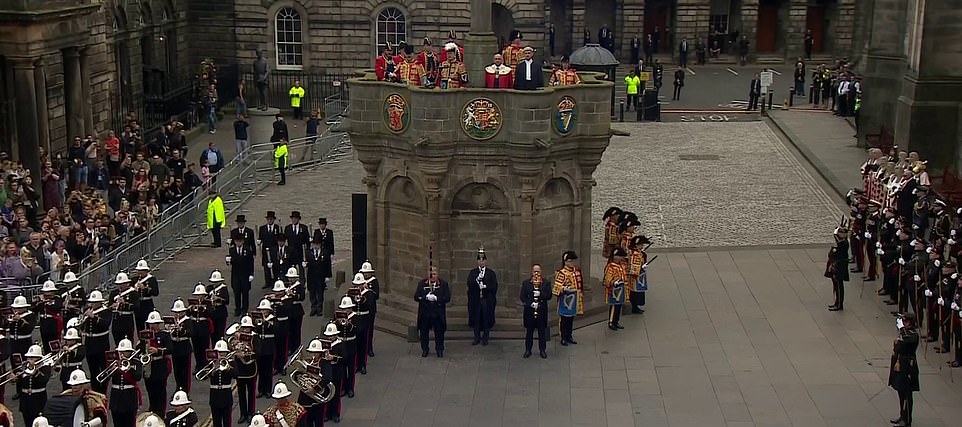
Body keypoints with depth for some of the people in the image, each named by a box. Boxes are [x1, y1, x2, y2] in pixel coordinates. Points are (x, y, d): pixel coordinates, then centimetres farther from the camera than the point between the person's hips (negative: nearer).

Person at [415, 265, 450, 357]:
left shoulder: (443, 284, 1)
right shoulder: (422, 284, 4)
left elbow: (447, 298, -6)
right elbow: (416, 297, -3)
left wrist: (436, 298, -18)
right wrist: (426, 297, -19)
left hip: (438, 314, -1)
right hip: (424, 313, 1)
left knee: (439, 333, 7)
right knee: (424, 332, 8)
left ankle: (439, 350, 21)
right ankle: (424, 350, 22)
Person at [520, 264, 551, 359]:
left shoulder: (546, 283, 4)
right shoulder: (526, 283, 5)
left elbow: (549, 296, -4)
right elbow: (523, 297, 0)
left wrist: (540, 294, -20)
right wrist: (531, 303, -14)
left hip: (542, 311, 0)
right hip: (529, 311, 0)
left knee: (542, 331, 4)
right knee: (529, 331, 6)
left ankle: (542, 350, 13)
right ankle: (528, 350, 15)